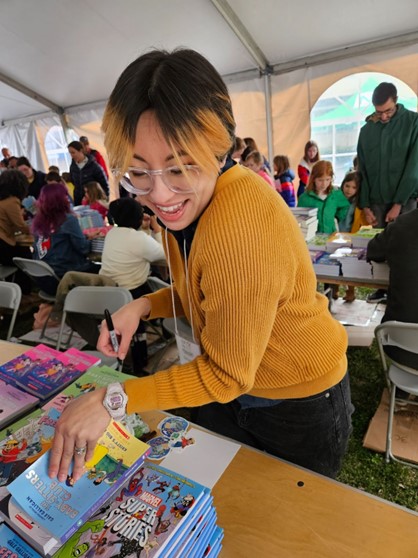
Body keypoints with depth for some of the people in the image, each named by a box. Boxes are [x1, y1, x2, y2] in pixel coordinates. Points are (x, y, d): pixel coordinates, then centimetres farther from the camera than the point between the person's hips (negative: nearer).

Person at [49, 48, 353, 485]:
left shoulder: (242, 224, -36)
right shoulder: (182, 205, -9)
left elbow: (226, 372, -26)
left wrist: (112, 399, -21)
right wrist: (144, 306, -12)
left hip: (301, 408, -6)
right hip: (228, 392, 7)